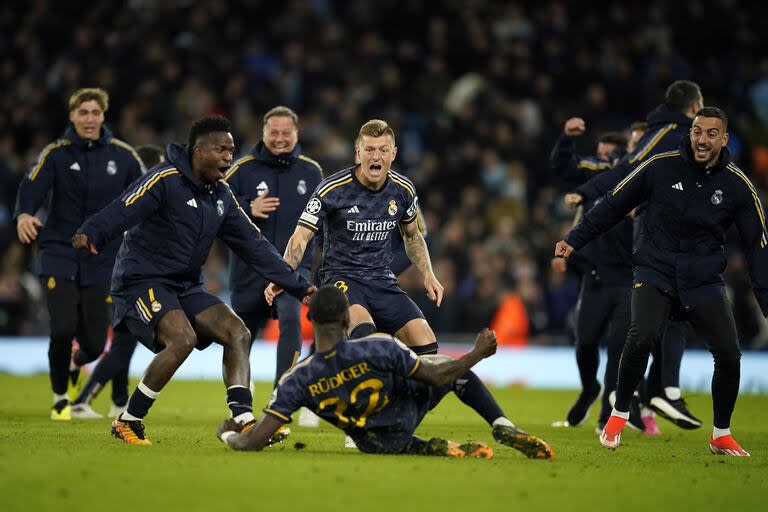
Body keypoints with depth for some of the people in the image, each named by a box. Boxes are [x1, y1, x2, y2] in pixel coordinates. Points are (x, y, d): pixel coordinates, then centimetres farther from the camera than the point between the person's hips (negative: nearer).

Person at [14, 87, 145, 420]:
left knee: (94, 344, 0)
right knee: (63, 328, -18)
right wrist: (24, 215, -39)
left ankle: (76, 363, 40)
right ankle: (60, 398, 9)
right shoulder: (55, 154, -3)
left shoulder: (123, 156, 2)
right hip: (59, 256, -1)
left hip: (102, 263, 2)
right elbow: (31, 189, -17)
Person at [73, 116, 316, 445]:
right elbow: (124, 209, -29)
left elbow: (253, 245, 14)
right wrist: (91, 233, -50)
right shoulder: (166, 180, -14)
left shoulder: (221, 196, 10)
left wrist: (298, 286, 11)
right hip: (143, 281, -8)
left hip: (185, 286, 8)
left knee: (238, 333, -6)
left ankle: (243, 422, -10)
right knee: (182, 339, -28)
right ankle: (128, 423, -14)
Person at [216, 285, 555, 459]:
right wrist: (477, 354, -1)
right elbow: (438, 377, -19)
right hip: (408, 412, -2)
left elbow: (251, 442, -26)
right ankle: (502, 428, 11)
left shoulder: (298, 380, -27)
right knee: (449, 366, 23)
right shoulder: (380, 349, -32)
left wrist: (227, 434, -2)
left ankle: (432, 449, 7)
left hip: (374, 446, 2)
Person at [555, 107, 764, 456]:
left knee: (729, 355, -10)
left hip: (704, 281, 2)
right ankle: (619, 414, -5)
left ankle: (721, 436, 14)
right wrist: (574, 240, 4)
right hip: (655, 272, -2)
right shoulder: (661, 167, -7)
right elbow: (614, 205, 4)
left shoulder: (738, 186, -3)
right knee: (642, 336, -28)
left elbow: (757, 247, 3)